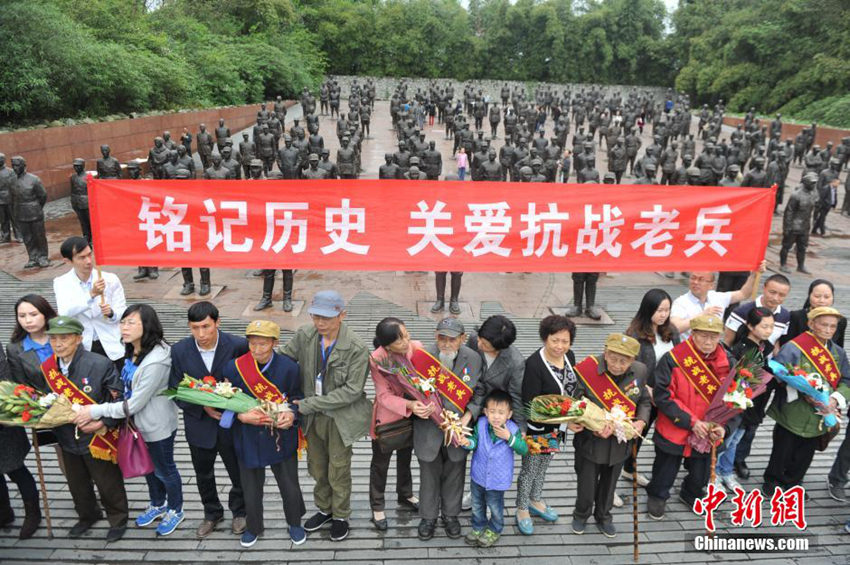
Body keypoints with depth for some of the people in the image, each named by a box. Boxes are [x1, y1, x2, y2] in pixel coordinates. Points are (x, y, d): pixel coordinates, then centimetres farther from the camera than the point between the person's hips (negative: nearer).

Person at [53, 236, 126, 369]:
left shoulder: (111, 279, 0)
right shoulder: (61, 283, 0)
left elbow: (123, 312, 2)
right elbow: (64, 312, -17)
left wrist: (111, 313, -20)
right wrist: (91, 294, -30)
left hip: (111, 348, 0)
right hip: (80, 348, 0)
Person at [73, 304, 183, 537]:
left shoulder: (155, 362, -33)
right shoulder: (133, 352, -5)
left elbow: (135, 404, -27)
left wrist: (96, 411, -23)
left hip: (158, 425, -8)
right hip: (139, 422, 8)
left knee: (164, 469, 14)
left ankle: (175, 511, 39)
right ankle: (157, 505, 50)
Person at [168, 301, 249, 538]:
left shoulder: (238, 345, -20)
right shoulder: (179, 351, -12)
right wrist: (202, 407, -18)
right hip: (199, 423, 2)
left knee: (239, 473, 15)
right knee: (203, 475, 22)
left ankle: (239, 511, 44)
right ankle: (212, 513, 47)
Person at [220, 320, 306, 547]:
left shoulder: (288, 367, -15)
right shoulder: (234, 367, -14)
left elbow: (297, 398, -2)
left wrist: (292, 415, -23)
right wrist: (242, 416, -23)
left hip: (281, 437, 0)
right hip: (249, 439, 1)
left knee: (290, 486, 14)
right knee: (251, 487, 19)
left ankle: (294, 523, 43)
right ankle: (254, 527, 45)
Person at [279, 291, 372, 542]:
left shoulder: (356, 348, -24)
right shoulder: (304, 335, -11)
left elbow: (352, 390, -22)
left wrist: (310, 404, -22)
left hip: (341, 417, -4)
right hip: (312, 415, 4)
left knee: (338, 471, 11)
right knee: (316, 467, 21)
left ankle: (340, 516, 37)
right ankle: (324, 509, 46)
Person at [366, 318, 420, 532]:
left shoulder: (417, 348, -21)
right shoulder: (377, 360, -29)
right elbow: (384, 396, -26)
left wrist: (430, 402, -33)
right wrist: (410, 405, -41)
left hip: (412, 416, 4)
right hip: (386, 418, -3)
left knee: (405, 458, 27)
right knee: (380, 464, 18)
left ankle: (405, 495, 53)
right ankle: (377, 506, 40)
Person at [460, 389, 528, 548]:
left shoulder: (513, 430, -19)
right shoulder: (480, 424, -16)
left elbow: (524, 450, -22)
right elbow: (475, 440, -15)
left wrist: (509, 437, -34)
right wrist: (468, 442, -38)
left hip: (498, 479, -2)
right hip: (478, 475, 2)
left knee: (495, 507, 18)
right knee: (477, 505, 23)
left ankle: (494, 530, 45)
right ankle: (478, 527, 48)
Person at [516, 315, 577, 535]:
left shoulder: (569, 356, -5)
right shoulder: (534, 364, -28)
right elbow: (530, 402, -25)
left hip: (558, 426, 7)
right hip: (538, 427, -7)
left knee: (544, 465, 25)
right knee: (530, 468, 10)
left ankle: (535, 501, 46)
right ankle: (522, 510, 32)